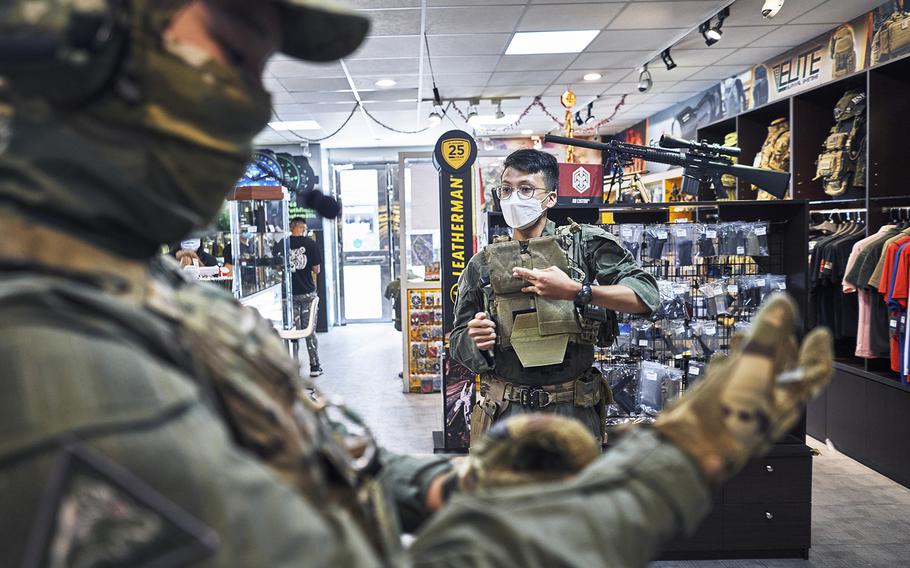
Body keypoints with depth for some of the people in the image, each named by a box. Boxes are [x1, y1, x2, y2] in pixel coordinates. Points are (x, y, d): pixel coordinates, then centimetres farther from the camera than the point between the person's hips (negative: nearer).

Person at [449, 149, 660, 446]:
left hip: (574, 412, -1)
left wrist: (577, 291, -19)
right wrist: (477, 339, -11)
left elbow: (646, 296, -8)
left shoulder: (584, 243, 1)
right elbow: (459, 342, 12)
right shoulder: (482, 265, 8)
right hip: (505, 413, 2)